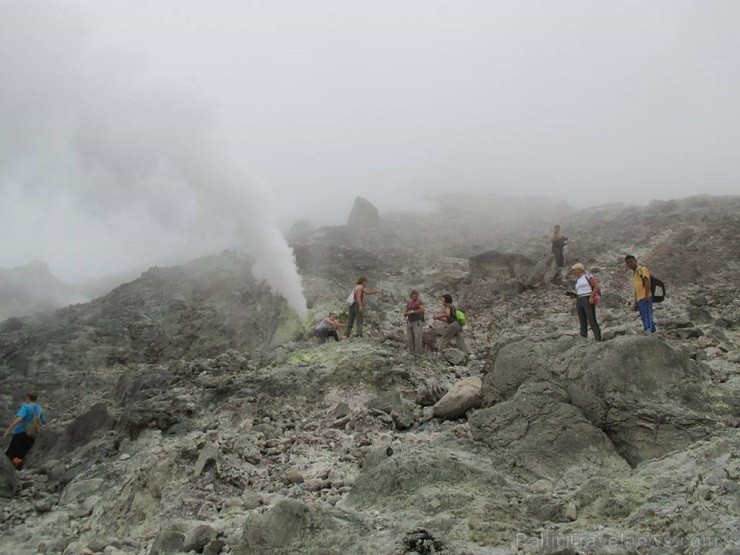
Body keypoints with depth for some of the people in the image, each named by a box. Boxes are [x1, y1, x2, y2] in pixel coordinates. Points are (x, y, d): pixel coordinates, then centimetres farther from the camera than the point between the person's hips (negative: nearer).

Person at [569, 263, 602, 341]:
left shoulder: (587, 276, 3)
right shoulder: (577, 281, 23)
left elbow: (596, 286, -5)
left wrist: (591, 297, -14)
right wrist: (577, 304, 14)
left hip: (588, 300, -7)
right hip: (579, 301, 7)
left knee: (592, 321, -14)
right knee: (582, 323, 3)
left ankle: (598, 340, -17)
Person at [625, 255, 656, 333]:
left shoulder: (642, 269, -1)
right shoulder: (633, 274, 24)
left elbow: (647, 284, -15)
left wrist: (646, 296, -26)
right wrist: (635, 303, 22)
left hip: (645, 299, -9)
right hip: (639, 300, 9)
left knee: (648, 319, -15)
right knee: (644, 320, 10)